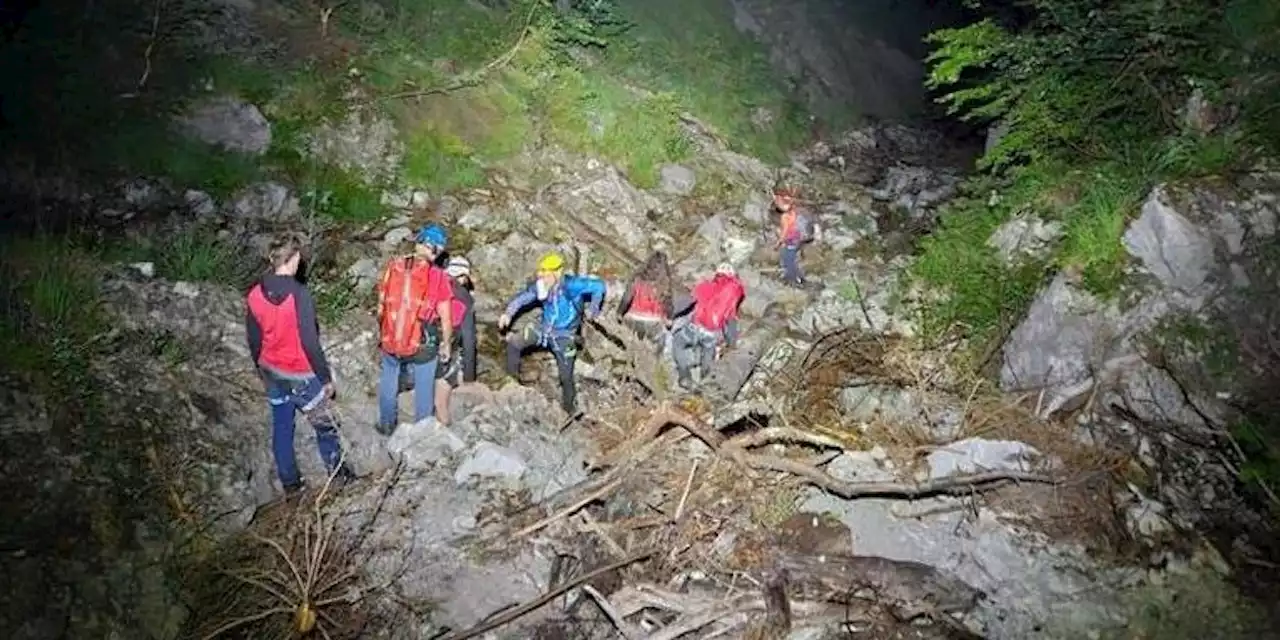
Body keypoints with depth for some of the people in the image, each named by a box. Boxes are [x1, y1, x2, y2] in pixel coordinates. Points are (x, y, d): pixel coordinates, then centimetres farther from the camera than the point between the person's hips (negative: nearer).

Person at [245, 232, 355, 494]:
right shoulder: (299, 295, -26)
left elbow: (254, 339, 5)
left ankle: (289, 483, 30)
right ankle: (338, 473, 30)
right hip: (301, 377, -6)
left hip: (272, 374, 6)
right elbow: (310, 343, -22)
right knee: (326, 426, 15)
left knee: (281, 428, 17)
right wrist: (326, 377, -11)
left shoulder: (255, 294, -7)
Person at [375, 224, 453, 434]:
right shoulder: (438, 277, -15)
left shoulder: (393, 266, -7)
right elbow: (446, 318, -10)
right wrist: (446, 344, 5)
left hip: (390, 343, 3)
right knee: (424, 389, 18)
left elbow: (381, 304, 3)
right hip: (422, 346, -3)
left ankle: (386, 426, 41)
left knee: (388, 384, 24)